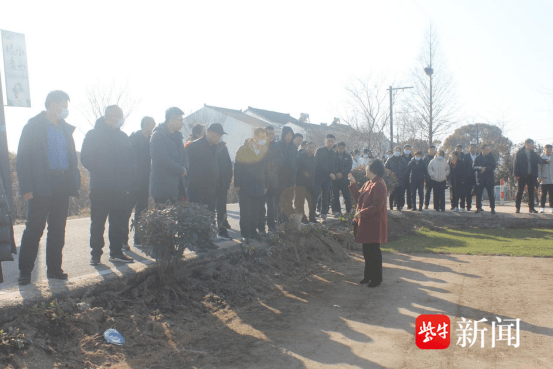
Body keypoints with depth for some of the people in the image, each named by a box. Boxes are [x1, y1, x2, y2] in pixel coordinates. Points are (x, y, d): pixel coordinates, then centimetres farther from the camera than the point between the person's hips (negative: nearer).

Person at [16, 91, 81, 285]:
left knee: (58, 230, 10)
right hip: (41, 187, -5)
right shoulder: (33, 126, -1)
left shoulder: (66, 128, 16)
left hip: (62, 188, 6)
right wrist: (27, 188, -14)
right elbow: (23, 159, -6)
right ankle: (25, 271, 10)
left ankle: (54, 268, 19)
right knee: (34, 229, -1)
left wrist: (75, 183, 5)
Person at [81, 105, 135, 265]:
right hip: (100, 187, -4)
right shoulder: (93, 135, 2)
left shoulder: (123, 136, 15)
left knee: (118, 222, 7)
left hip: (120, 187, 4)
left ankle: (116, 252, 15)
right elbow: (86, 159, -4)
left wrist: (128, 174, -1)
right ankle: (95, 253, 12)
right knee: (98, 222, 2)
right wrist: (99, 172, -15)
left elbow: (131, 160, 17)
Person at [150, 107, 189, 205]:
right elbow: (163, 159, -18)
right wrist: (181, 170, -10)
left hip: (178, 184, 8)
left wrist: (185, 168, -3)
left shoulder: (177, 135, 16)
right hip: (163, 185, -8)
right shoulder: (158, 135, -9)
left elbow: (184, 155, 18)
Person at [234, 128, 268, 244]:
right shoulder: (243, 150, -5)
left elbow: (265, 169, 12)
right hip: (245, 186, -4)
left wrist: (265, 185, 8)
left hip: (258, 187, 4)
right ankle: (245, 234, 6)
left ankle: (253, 231, 21)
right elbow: (237, 167, -6)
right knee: (245, 211, -2)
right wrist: (237, 184, -10)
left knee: (255, 211, 9)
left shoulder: (265, 151, 7)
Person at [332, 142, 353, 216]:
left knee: (347, 196, -1)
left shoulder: (348, 156, 9)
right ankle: (337, 211, 10)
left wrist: (342, 173, -13)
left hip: (345, 179, 0)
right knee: (335, 196, 2)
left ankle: (349, 211, 8)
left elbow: (349, 167, 1)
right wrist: (336, 174, -13)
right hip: (335, 178, 0)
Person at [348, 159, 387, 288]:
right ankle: (368, 275, 27)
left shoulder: (379, 185, -18)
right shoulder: (368, 183, 13)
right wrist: (353, 183, 6)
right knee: (367, 250, 15)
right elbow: (358, 197, 14)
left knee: (374, 251, 0)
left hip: (374, 223, -9)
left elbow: (377, 206, -22)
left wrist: (362, 213, -20)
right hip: (365, 222, 9)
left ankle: (377, 278, 12)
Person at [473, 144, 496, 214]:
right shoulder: (477, 158, 7)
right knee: (478, 193, 1)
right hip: (480, 178, 0)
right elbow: (474, 167, 1)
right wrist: (480, 168, -17)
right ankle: (478, 208, 11)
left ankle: (492, 208, 7)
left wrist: (485, 169, -16)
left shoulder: (491, 158, 7)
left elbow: (493, 167, -4)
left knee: (491, 194, 0)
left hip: (489, 178, 0)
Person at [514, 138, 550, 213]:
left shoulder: (533, 154, 12)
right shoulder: (519, 153, -2)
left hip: (531, 176, 4)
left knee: (531, 192, 6)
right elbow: (516, 164, -5)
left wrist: (546, 161, -11)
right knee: (519, 191, -2)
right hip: (522, 176, -4)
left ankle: (531, 208, 11)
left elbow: (539, 160, 7)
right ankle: (517, 207, 3)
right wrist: (516, 175, -10)